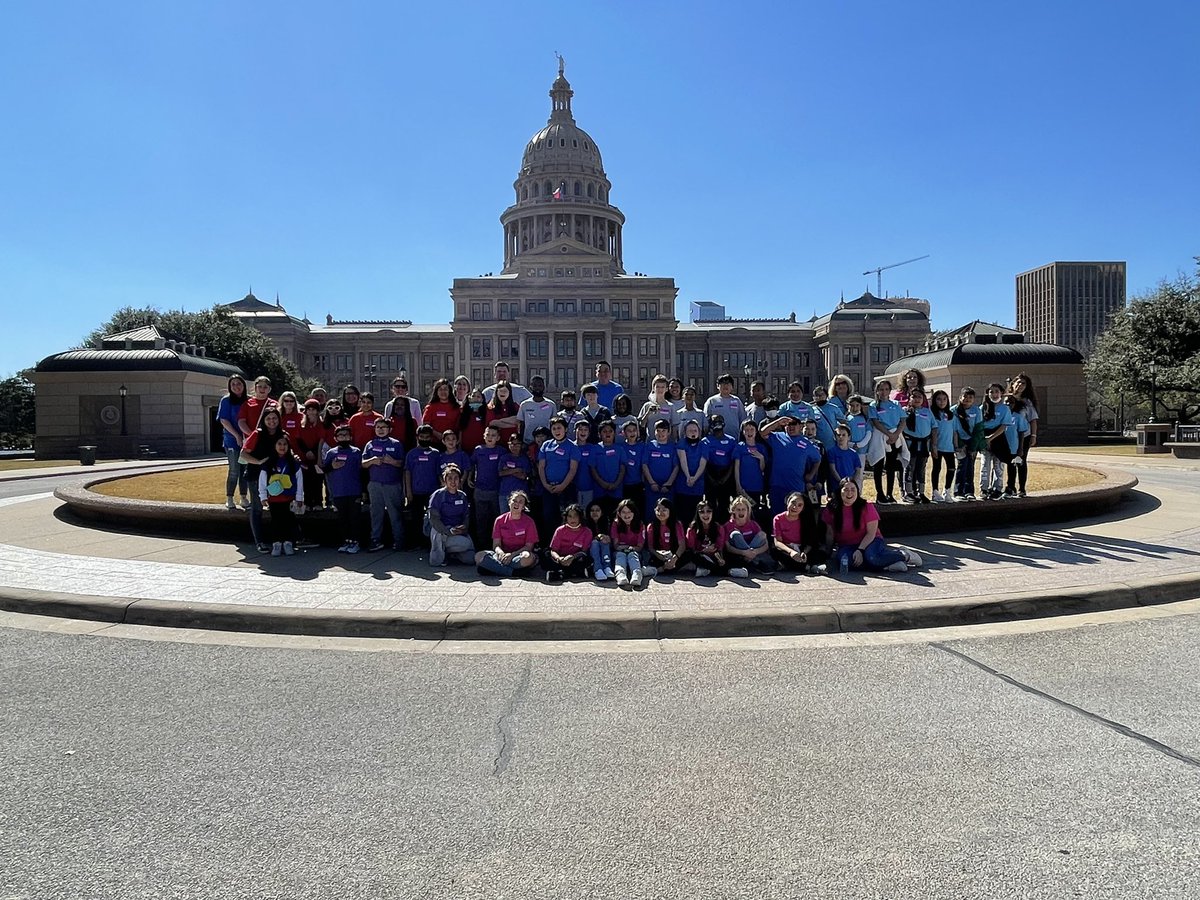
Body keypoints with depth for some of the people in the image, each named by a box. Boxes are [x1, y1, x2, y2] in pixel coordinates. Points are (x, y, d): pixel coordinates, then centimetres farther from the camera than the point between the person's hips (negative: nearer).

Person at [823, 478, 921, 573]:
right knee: (842, 558, -35)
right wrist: (829, 552, -4)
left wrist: (860, 550, -22)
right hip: (847, 546, 2)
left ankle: (904, 555, -10)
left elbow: (871, 533, -10)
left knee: (871, 556, -38)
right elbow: (830, 534, 4)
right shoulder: (831, 510, -3)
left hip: (869, 541, -2)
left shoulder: (866, 506, -8)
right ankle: (886, 565, -28)